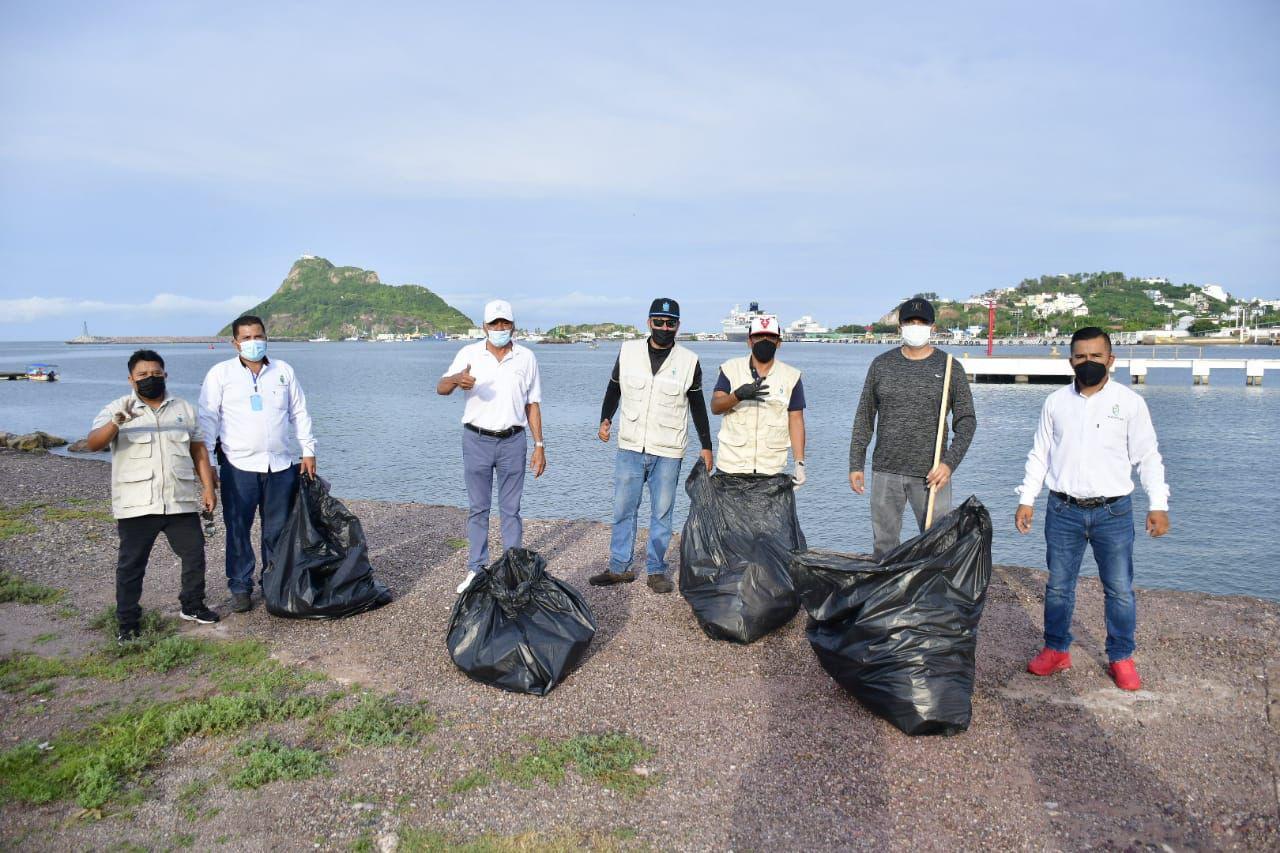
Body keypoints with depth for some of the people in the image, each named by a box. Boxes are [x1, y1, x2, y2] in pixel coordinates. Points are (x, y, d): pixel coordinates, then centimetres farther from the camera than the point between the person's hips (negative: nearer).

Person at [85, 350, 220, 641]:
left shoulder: (184, 408, 9)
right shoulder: (116, 410, -2)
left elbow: (199, 450, 11)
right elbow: (93, 444, -16)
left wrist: (208, 487, 3)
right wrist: (117, 422, -35)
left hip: (181, 501, 3)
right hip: (136, 505, -3)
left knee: (195, 554, 9)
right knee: (131, 564, 5)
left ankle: (192, 606, 28)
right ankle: (126, 621, 18)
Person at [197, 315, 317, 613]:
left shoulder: (284, 370, 8)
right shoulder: (221, 373, 0)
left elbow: (299, 413, 14)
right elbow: (208, 418, 0)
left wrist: (308, 450, 10)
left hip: (280, 465, 3)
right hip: (238, 466, -2)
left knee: (277, 528, 10)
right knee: (238, 530, 2)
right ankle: (240, 587, 14)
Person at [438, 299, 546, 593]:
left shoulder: (526, 357, 4)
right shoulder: (470, 353, 0)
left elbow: (532, 404, 8)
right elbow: (441, 388, -8)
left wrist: (539, 445, 3)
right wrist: (456, 379, -33)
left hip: (513, 441, 1)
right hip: (477, 440, 0)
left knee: (511, 509, 7)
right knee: (478, 509, 7)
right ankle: (476, 570, 16)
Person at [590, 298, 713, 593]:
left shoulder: (689, 361, -2)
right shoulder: (628, 352, 1)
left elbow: (698, 406, 6)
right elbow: (614, 388, 12)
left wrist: (706, 446, 7)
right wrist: (605, 419, -3)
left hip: (668, 452, -1)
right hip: (630, 447, 1)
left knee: (662, 513, 6)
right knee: (623, 510, 7)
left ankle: (656, 571, 17)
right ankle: (619, 568, 18)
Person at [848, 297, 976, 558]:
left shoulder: (949, 368, 1)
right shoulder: (881, 364, 6)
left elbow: (966, 421, 1)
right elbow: (864, 417, 9)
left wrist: (950, 463, -12)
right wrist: (856, 464, 4)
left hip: (931, 473, -2)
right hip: (886, 471, 2)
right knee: (883, 545, 9)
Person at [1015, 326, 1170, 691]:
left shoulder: (1130, 402, -1)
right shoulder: (1055, 402, 5)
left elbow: (1148, 456, 1)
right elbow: (1039, 455, 9)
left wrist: (1159, 504, -6)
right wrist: (1026, 500, 4)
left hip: (1113, 512, -2)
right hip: (1064, 511, 2)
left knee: (1120, 589, 5)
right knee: (1058, 585, 10)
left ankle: (1121, 657, 21)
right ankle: (1056, 650, 24)